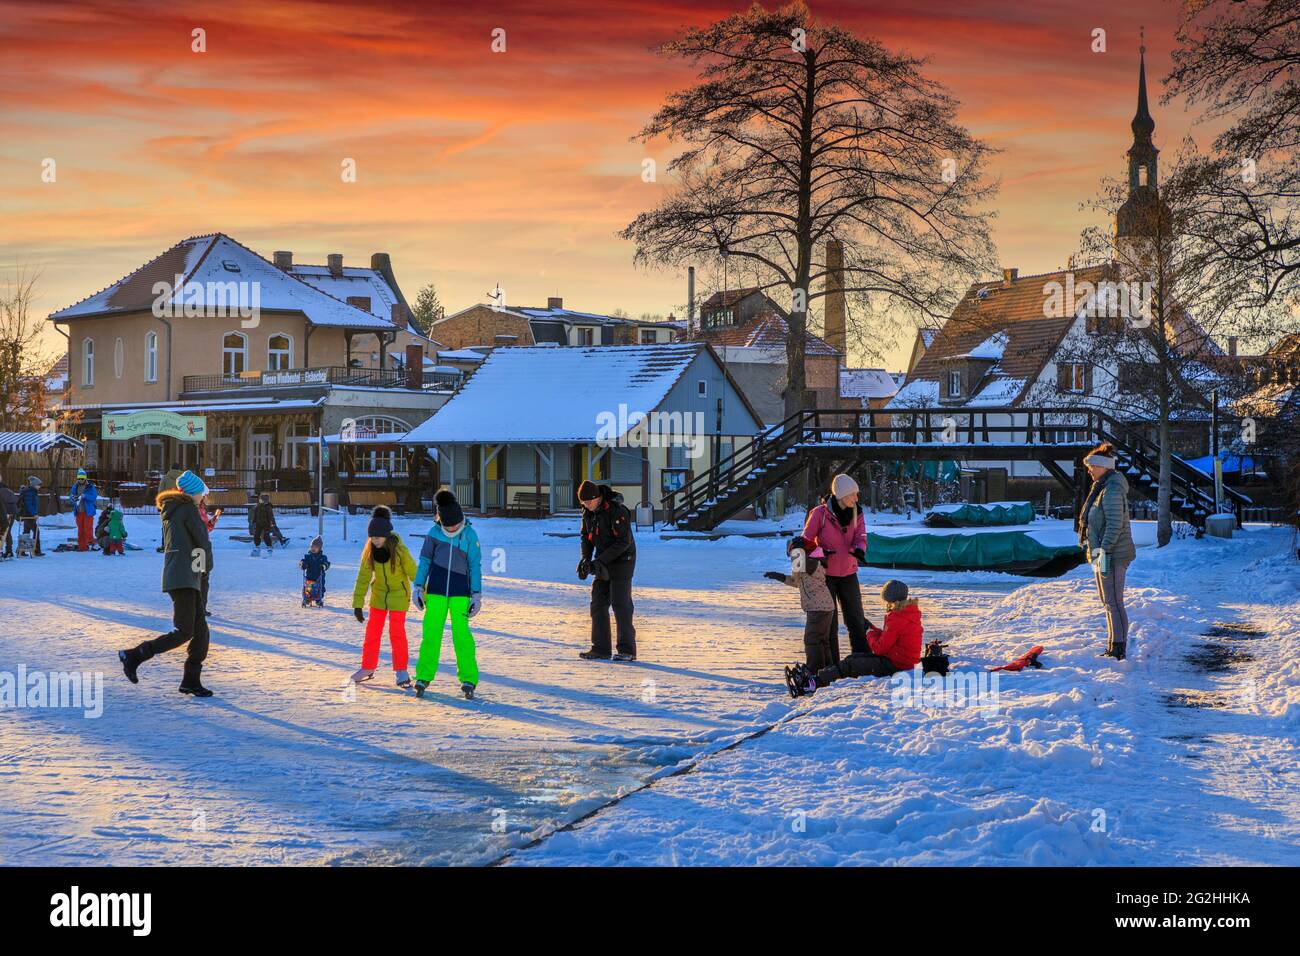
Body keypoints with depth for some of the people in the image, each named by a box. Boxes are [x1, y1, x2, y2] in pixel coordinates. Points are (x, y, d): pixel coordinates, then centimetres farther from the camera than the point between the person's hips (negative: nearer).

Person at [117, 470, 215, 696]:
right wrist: (208, 566, 9)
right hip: (184, 577, -10)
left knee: (201, 631, 9)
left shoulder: (170, 513, 20)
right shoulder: (189, 509, -6)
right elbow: (203, 541, -9)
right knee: (183, 632, -12)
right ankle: (133, 656, -10)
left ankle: (191, 680, 9)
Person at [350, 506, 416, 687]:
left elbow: (414, 572, -14)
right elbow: (363, 578, -8)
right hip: (379, 593, 4)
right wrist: (357, 605, -10)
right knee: (372, 631, 7)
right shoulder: (369, 551, -14)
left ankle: (401, 671, 6)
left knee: (397, 631, -5)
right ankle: (368, 668, 20)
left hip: (399, 594, -4)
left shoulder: (399, 550, -24)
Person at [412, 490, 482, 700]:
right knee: (431, 633, -3)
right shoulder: (434, 532, 0)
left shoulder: (470, 534, -3)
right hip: (436, 590, 1)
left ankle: (468, 680, -1)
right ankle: (423, 678, 4)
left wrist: (476, 595, -2)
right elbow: (425, 561, 9)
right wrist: (418, 588, 5)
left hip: (460, 592, -1)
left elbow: (475, 566, 1)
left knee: (462, 634, -7)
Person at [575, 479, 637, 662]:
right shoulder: (588, 511, 2)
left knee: (620, 604, -9)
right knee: (598, 602, 5)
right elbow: (586, 536, 10)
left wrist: (600, 560, -24)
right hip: (603, 562, 8)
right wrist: (586, 559, -7)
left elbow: (623, 542, -24)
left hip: (621, 560, -8)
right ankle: (600, 649, 9)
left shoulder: (617, 510, -23)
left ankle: (627, 650, -4)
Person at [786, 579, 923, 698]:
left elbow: (879, 648, -19)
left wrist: (870, 634, 0)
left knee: (849, 666, -10)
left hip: (895, 664, -10)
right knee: (853, 658, 7)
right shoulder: (910, 611, 10)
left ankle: (812, 683, -12)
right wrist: (875, 631, 4)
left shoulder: (897, 619, -22)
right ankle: (811, 674, 1)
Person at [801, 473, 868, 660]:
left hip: (848, 573, 4)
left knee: (856, 619, 9)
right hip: (825, 573, -4)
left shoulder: (856, 513, 0)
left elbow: (861, 536, -8)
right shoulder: (820, 513, -13)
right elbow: (807, 540, -8)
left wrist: (859, 549, -31)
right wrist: (819, 552, -27)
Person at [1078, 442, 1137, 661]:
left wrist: (1103, 553, -24)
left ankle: (1118, 649, -3)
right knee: (1108, 602, 16)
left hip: (1113, 555, -11)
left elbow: (1115, 525, -23)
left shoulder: (1112, 490, -18)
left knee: (1114, 603, -7)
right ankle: (1113, 647, 24)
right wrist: (1097, 552, 22)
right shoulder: (1102, 488, 15)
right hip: (1103, 554, 11)